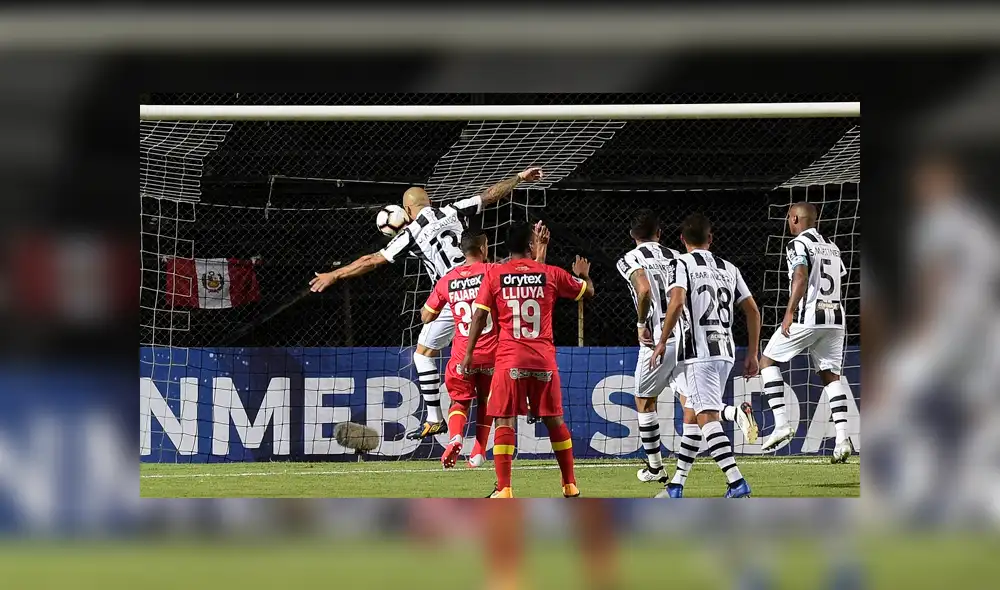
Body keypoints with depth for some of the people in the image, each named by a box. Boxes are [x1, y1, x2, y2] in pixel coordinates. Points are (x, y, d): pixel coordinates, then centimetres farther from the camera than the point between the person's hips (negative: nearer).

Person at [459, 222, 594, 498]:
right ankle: (570, 484, 22)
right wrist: (583, 274, 42)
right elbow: (588, 291, 19)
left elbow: (479, 316, -3)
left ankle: (504, 489, -11)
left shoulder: (494, 275, 0)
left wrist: (468, 354, 3)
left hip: (509, 359, -2)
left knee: (504, 422, -2)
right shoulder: (550, 274, 5)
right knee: (554, 420, 14)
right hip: (544, 359, 2)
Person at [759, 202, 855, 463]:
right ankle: (843, 437, -6)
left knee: (767, 361, 7)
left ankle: (781, 422, -5)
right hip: (835, 317, 7)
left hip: (807, 317, -7)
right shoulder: (832, 247, 18)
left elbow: (801, 277, -20)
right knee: (831, 374, 8)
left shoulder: (799, 245, -5)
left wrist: (789, 312, -24)